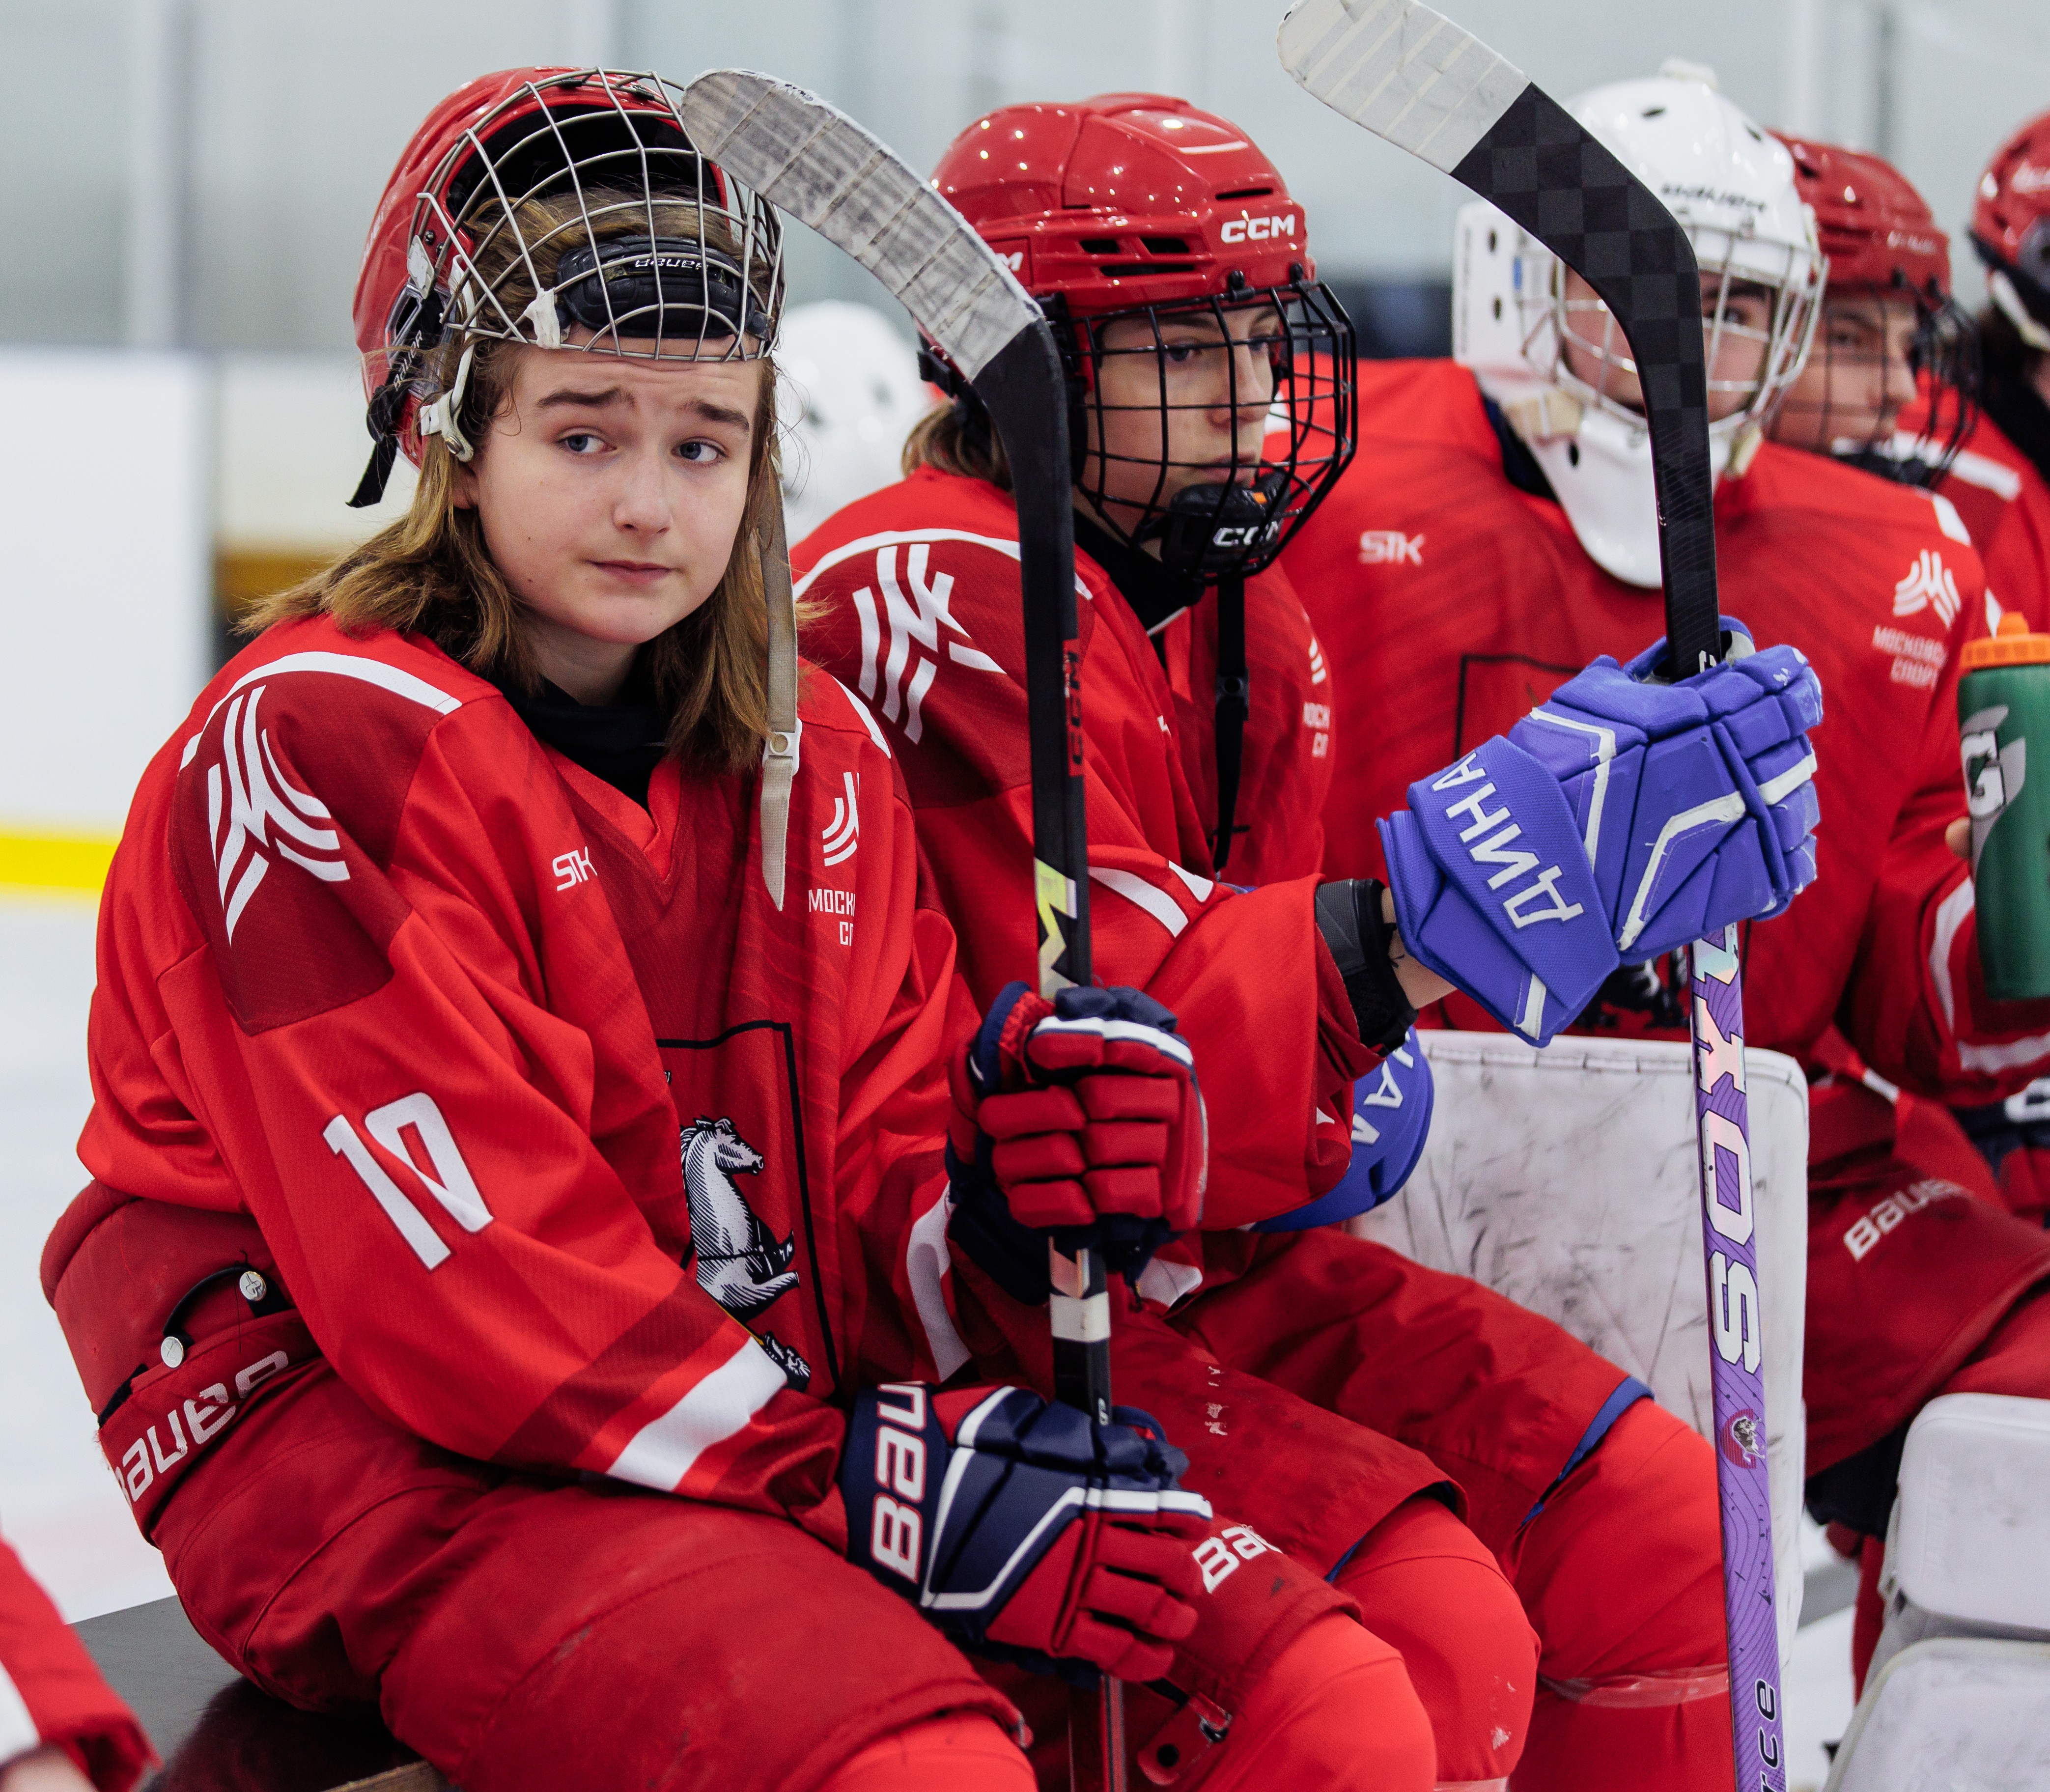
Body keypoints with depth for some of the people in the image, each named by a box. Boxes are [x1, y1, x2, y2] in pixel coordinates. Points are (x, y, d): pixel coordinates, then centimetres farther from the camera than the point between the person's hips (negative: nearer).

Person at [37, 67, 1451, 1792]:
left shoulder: (815, 755, 13)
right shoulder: (312, 745, -11)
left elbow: (872, 1176, 14)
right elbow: (449, 1264, -18)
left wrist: (1020, 1169, -11)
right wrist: (846, 1484, -23)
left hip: (793, 1414, 7)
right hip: (382, 1461, -7)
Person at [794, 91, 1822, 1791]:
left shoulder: (1249, 626, 11)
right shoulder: (943, 596, -19)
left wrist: (1347, 1091, -8)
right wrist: (1456, 887, -42)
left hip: (1204, 1265, 9)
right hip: (972, 1306, -9)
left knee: (1656, 1510, -3)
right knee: (1436, 1627, -23)